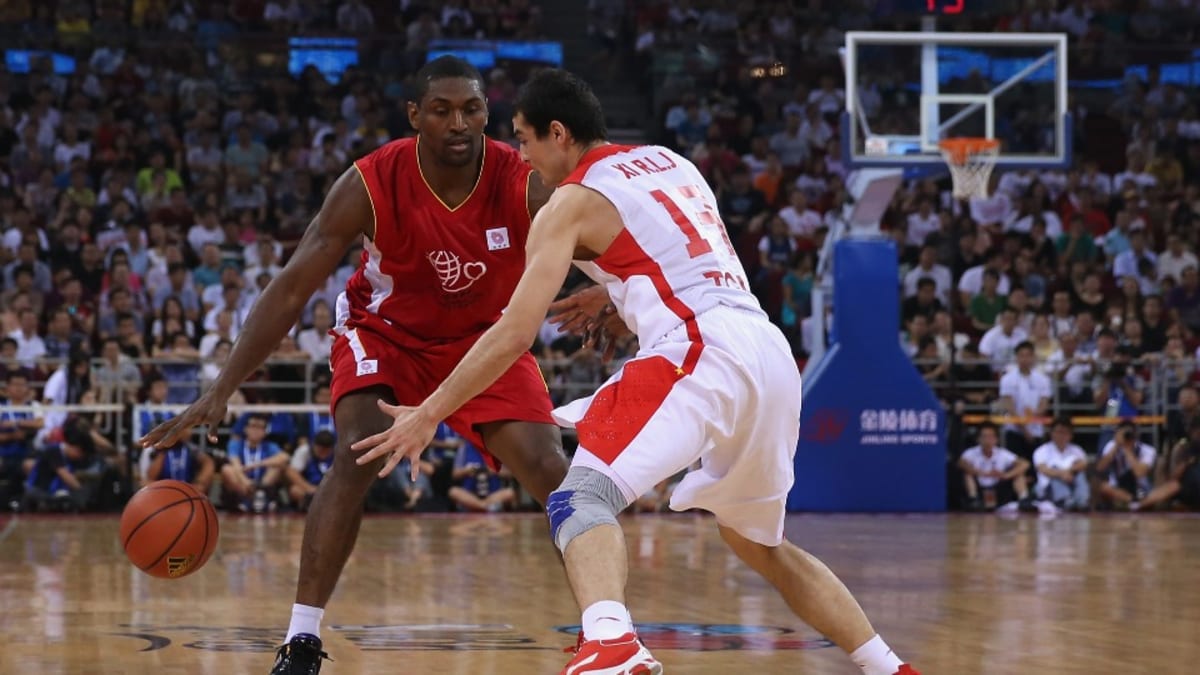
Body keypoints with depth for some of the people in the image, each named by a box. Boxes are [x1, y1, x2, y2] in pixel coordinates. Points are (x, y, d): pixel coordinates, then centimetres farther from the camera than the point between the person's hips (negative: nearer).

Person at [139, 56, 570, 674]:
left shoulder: (525, 185, -27)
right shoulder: (370, 186, -29)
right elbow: (291, 289, -25)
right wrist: (221, 391, -31)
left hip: (484, 336, 2)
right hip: (384, 330, -2)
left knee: (550, 471, -11)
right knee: (356, 456, -25)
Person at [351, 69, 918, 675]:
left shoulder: (572, 202, 4)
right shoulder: (671, 163, 25)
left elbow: (515, 334, -2)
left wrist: (428, 415, 4)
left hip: (701, 352, -8)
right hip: (772, 354, 8)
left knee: (582, 496, -14)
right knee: (756, 540, 25)